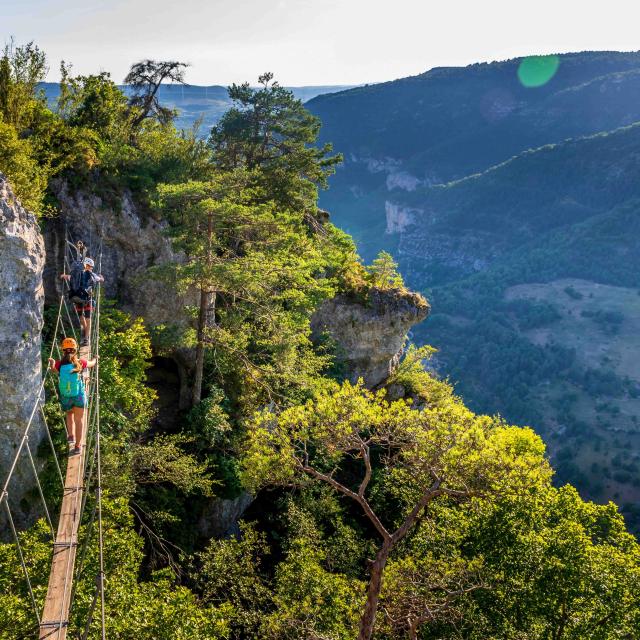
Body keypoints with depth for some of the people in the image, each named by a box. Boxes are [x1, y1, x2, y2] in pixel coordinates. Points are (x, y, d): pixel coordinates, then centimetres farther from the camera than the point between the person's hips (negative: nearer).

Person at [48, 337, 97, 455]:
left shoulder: (59, 364, -9)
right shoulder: (80, 363, -10)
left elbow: (53, 369, 13)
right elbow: (92, 364, 11)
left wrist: (52, 362, 36)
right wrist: (95, 359, 34)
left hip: (65, 397, 1)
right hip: (79, 396, -1)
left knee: (69, 414, 29)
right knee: (79, 420, 9)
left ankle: (71, 436, 17)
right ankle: (77, 446, 12)